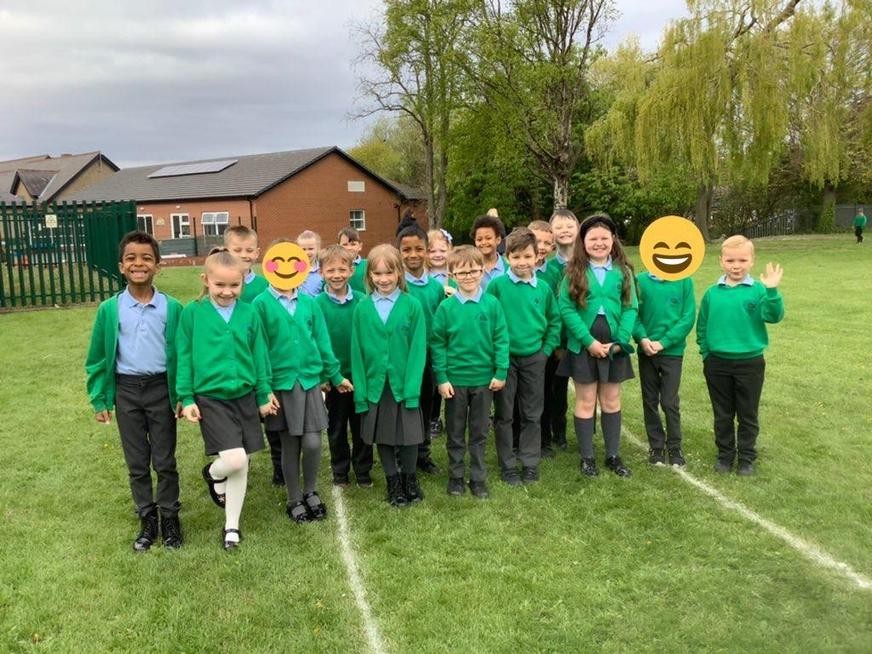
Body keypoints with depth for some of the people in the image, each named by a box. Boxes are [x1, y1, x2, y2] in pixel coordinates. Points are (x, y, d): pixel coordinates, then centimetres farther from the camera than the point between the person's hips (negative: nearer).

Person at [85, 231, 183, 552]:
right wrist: (99, 399, 2)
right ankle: (147, 520, 26)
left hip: (161, 388, -2)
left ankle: (170, 518, 24)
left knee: (165, 460, 7)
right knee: (136, 463, 12)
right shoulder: (109, 309, -3)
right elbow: (98, 357, 5)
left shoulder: (172, 308, -6)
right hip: (126, 391, 2)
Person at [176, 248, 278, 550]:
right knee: (235, 460, -14)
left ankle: (232, 525, 26)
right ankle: (213, 474, 22)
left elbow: (259, 356, 6)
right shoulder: (192, 313, -5)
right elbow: (184, 358, -1)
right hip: (210, 398, -3)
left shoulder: (249, 313, 0)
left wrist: (264, 395, 7)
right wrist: (186, 398, -4)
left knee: (241, 466, 8)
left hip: (245, 396, 3)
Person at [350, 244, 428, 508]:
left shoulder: (412, 305, -6)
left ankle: (410, 479, 31)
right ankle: (393, 483, 29)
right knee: (382, 437, 12)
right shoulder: (362, 308, -1)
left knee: (408, 435, 8)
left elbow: (418, 348, -7)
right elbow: (357, 351, -1)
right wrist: (360, 390, -5)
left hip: (403, 384, -1)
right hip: (375, 385, 2)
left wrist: (412, 387, -13)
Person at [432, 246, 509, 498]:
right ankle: (456, 477, 26)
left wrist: (501, 372, -7)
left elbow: (501, 340, -3)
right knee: (455, 433, 12)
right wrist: (441, 378, -8)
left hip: (484, 379, 1)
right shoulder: (446, 307, -6)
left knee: (479, 433, 12)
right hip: (455, 379, 0)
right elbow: (437, 344, -4)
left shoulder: (492, 304, -5)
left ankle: (478, 478, 24)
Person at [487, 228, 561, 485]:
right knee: (504, 415, 7)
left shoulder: (543, 288, 0)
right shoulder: (497, 285, -9)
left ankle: (530, 464, 23)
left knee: (532, 415, 10)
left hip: (534, 359, 3)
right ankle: (508, 466, 19)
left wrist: (546, 350, 4)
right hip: (504, 358, -2)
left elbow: (554, 321, 11)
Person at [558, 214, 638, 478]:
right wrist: (589, 340, -16)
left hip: (614, 346, 2)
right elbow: (566, 308, -10)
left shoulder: (623, 271, 3)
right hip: (583, 346, -2)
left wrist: (620, 341, -12)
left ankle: (613, 455, 24)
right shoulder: (574, 271, -3)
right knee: (585, 402, 7)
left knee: (611, 401, 12)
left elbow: (631, 307, -1)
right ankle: (587, 457, 18)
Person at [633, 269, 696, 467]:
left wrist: (663, 342, -14)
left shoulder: (684, 281, -4)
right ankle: (656, 446, 24)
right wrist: (642, 338, -17)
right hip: (646, 351, 2)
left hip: (672, 352, -2)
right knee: (650, 401, 10)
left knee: (669, 402, -1)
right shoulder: (640, 280, -1)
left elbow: (688, 317, -7)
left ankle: (674, 447, 17)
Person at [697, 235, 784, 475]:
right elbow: (702, 327, 7)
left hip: (750, 363, -2)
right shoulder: (712, 293, 0)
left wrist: (772, 291, -35)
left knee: (748, 415, 11)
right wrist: (706, 354, 1)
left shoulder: (758, 290, -8)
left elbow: (774, 316, -22)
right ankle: (725, 454, 29)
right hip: (717, 364, 2)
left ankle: (747, 457, 26)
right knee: (723, 415, 14)